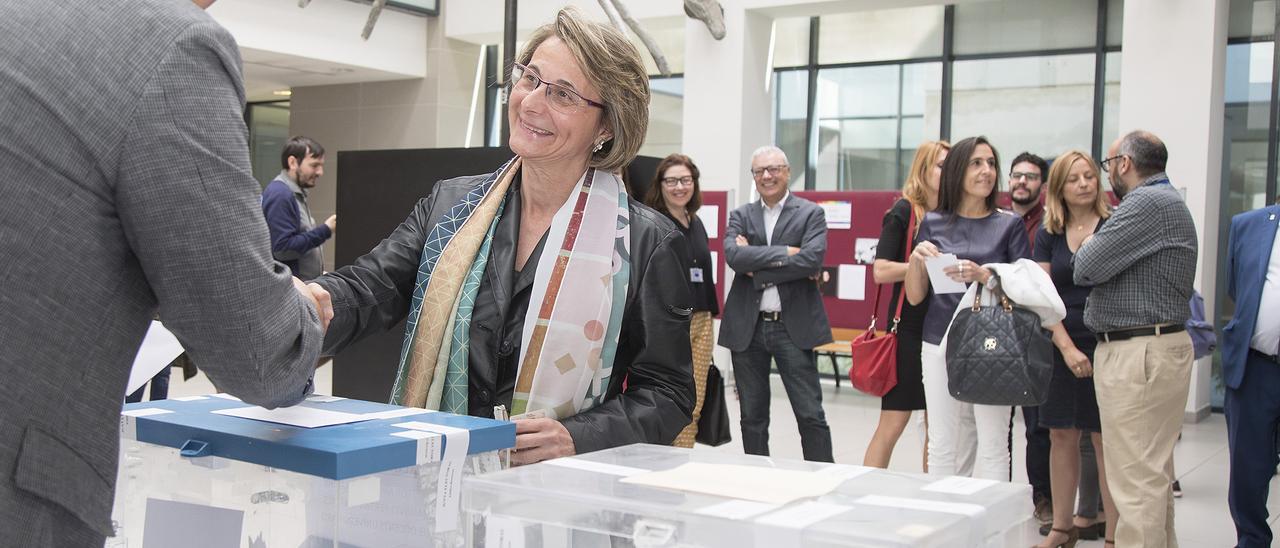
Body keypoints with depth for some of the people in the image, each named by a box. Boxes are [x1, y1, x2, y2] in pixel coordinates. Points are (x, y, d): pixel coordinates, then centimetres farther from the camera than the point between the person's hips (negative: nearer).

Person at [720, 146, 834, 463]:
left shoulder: (810, 214, 3)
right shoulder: (741, 217, 10)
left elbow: (812, 260, -14)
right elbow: (733, 256, -10)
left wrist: (757, 267, -11)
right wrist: (784, 253, -15)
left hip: (793, 326, -3)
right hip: (748, 328, 3)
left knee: (811, 415, -2)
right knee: (752, 416, 11)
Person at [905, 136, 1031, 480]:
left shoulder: (1009, 225, 4)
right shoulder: (933, 223, 8)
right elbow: (915, 296, 9)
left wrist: (984, 276, -18)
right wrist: (916, 259, -9)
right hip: (940, 344, 2)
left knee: (993, 445, -3)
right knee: (941, 445, 4)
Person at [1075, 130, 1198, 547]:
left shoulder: (1147, 203, -14)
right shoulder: (1168, 201, 21)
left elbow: (1086, 268, -16)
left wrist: (1087, 246, 4)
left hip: (1139, 354, -11)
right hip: (1154, 347, 11)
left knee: (1137, 478, -9)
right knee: (1153, 474, 17)